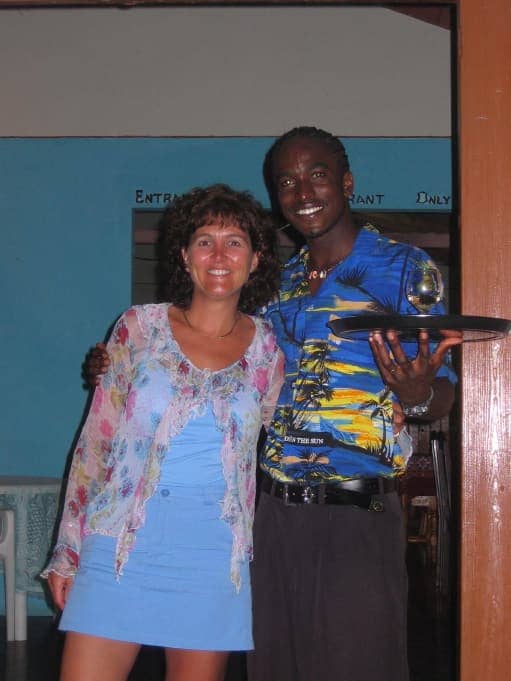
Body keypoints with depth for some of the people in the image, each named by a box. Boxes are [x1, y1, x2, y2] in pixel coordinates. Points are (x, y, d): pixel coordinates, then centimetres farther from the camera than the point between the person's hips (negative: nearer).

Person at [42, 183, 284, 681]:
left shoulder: (267, 350, 3)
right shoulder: (139, 327, 0)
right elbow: (95, 443, 2)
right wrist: (67, 552, 2)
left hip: (212, 557, 1)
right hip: (122, 545, -1)